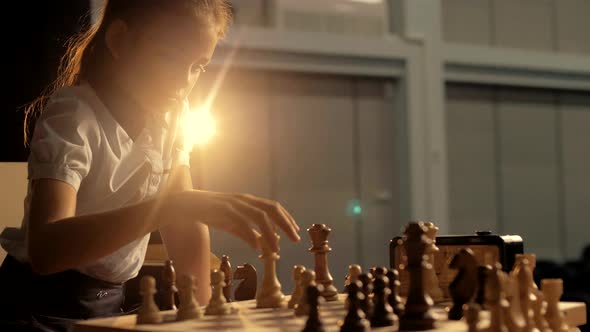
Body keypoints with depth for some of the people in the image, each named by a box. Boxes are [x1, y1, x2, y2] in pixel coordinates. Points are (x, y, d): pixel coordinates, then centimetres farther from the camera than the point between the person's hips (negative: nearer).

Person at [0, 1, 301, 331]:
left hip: (111, 303, 6)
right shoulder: (73, 117, -20)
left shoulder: (169, 112, 1)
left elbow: (184, 220, 3)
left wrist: (201, 304, -11)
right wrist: (176, 204, -45)